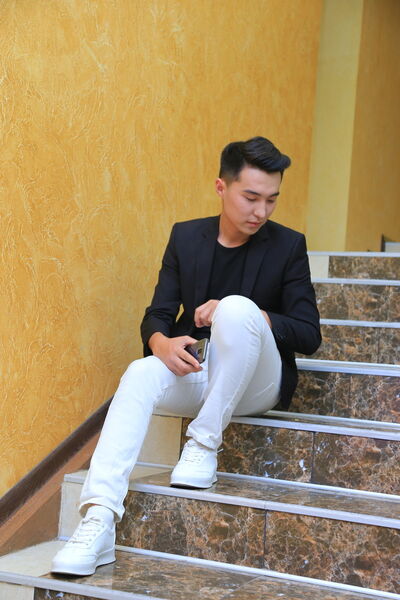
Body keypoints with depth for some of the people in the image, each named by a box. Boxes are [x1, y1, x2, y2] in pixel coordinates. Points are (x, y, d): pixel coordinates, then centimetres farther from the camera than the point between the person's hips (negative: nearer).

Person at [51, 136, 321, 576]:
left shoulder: (287, 246, -1)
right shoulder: (185, 237, 7)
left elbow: (309, 335, -4)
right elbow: (157, 316, 4)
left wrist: (247, 316, -21)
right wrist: (161, 341, -21)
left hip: (254, 382, -2)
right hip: (193, 370, 3)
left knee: (237, 307, -32)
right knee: (140, 374, -30)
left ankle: (204, 443, -21)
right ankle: (98, 523, -40)